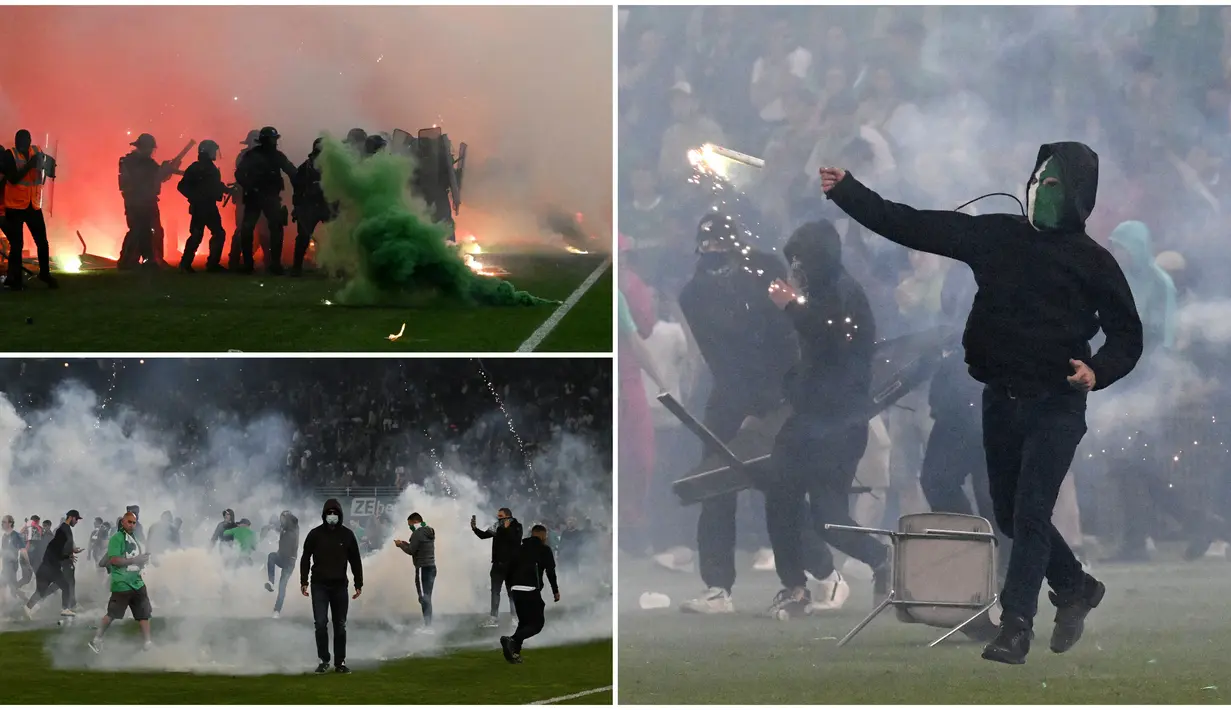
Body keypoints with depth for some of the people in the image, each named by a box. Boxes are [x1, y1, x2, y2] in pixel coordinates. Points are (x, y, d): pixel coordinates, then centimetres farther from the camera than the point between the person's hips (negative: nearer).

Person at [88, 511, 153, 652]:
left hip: (137, 582, 8)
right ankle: (96, 640, 11)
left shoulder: (134, 539, 15)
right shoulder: (117, 538, -12)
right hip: (121, 584, -8)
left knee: (144, 613, 6)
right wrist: (136, 560, -21)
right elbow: (114, 560, -21)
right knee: (112, 614, -2)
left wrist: (143, 560, 7)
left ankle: (148, 642, 11)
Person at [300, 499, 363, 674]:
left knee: (340, 625, 6)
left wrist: (359, 584, 7)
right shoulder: (315, 534, 0)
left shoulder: (347, 535, 3)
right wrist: (304, 581, 0)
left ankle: (340, 662, 13)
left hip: (340, 586, 1)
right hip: (320, 585, -1)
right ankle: (323, 661, 0)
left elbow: (355, 561, 9)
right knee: (321, 623, -9)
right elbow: (306, 558, 6)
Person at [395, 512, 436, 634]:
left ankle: (427, 626, -15)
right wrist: (407, 544, 20)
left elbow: (411, 551, -12)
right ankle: (428, 626, 12)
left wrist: (401, 545, 4)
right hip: (431, 567, 9)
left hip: (422, 568, -9)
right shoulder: (429, 532, 17)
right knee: (427, 597, 12)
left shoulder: (417, 533, -11)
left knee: (423, 598, -10)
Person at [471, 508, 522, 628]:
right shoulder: (498, 527, 8)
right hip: (498, 564, 5)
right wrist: (475, 528, -4)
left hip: (511, 564, -5)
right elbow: (483, 535, 11)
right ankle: (494, 618, 8)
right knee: (495, 591, 5)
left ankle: (515, 617, 5)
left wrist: (507, 529, -24)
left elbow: (516, 540, -20)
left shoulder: (516, 527, -5)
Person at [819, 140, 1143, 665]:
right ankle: (1075, 588, 35)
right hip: (1000, 402, 5)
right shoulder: (998, 236, 3)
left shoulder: (1093, 262, -4)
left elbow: (1127, 336, 2)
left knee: (1030, 514, -13)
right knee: (1010, 514, 14)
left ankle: (1015, 627, -10)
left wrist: (1098, 371, -18)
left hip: (1056, 408, -5)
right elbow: (912, 226, 3)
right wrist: (846, 190, -1)